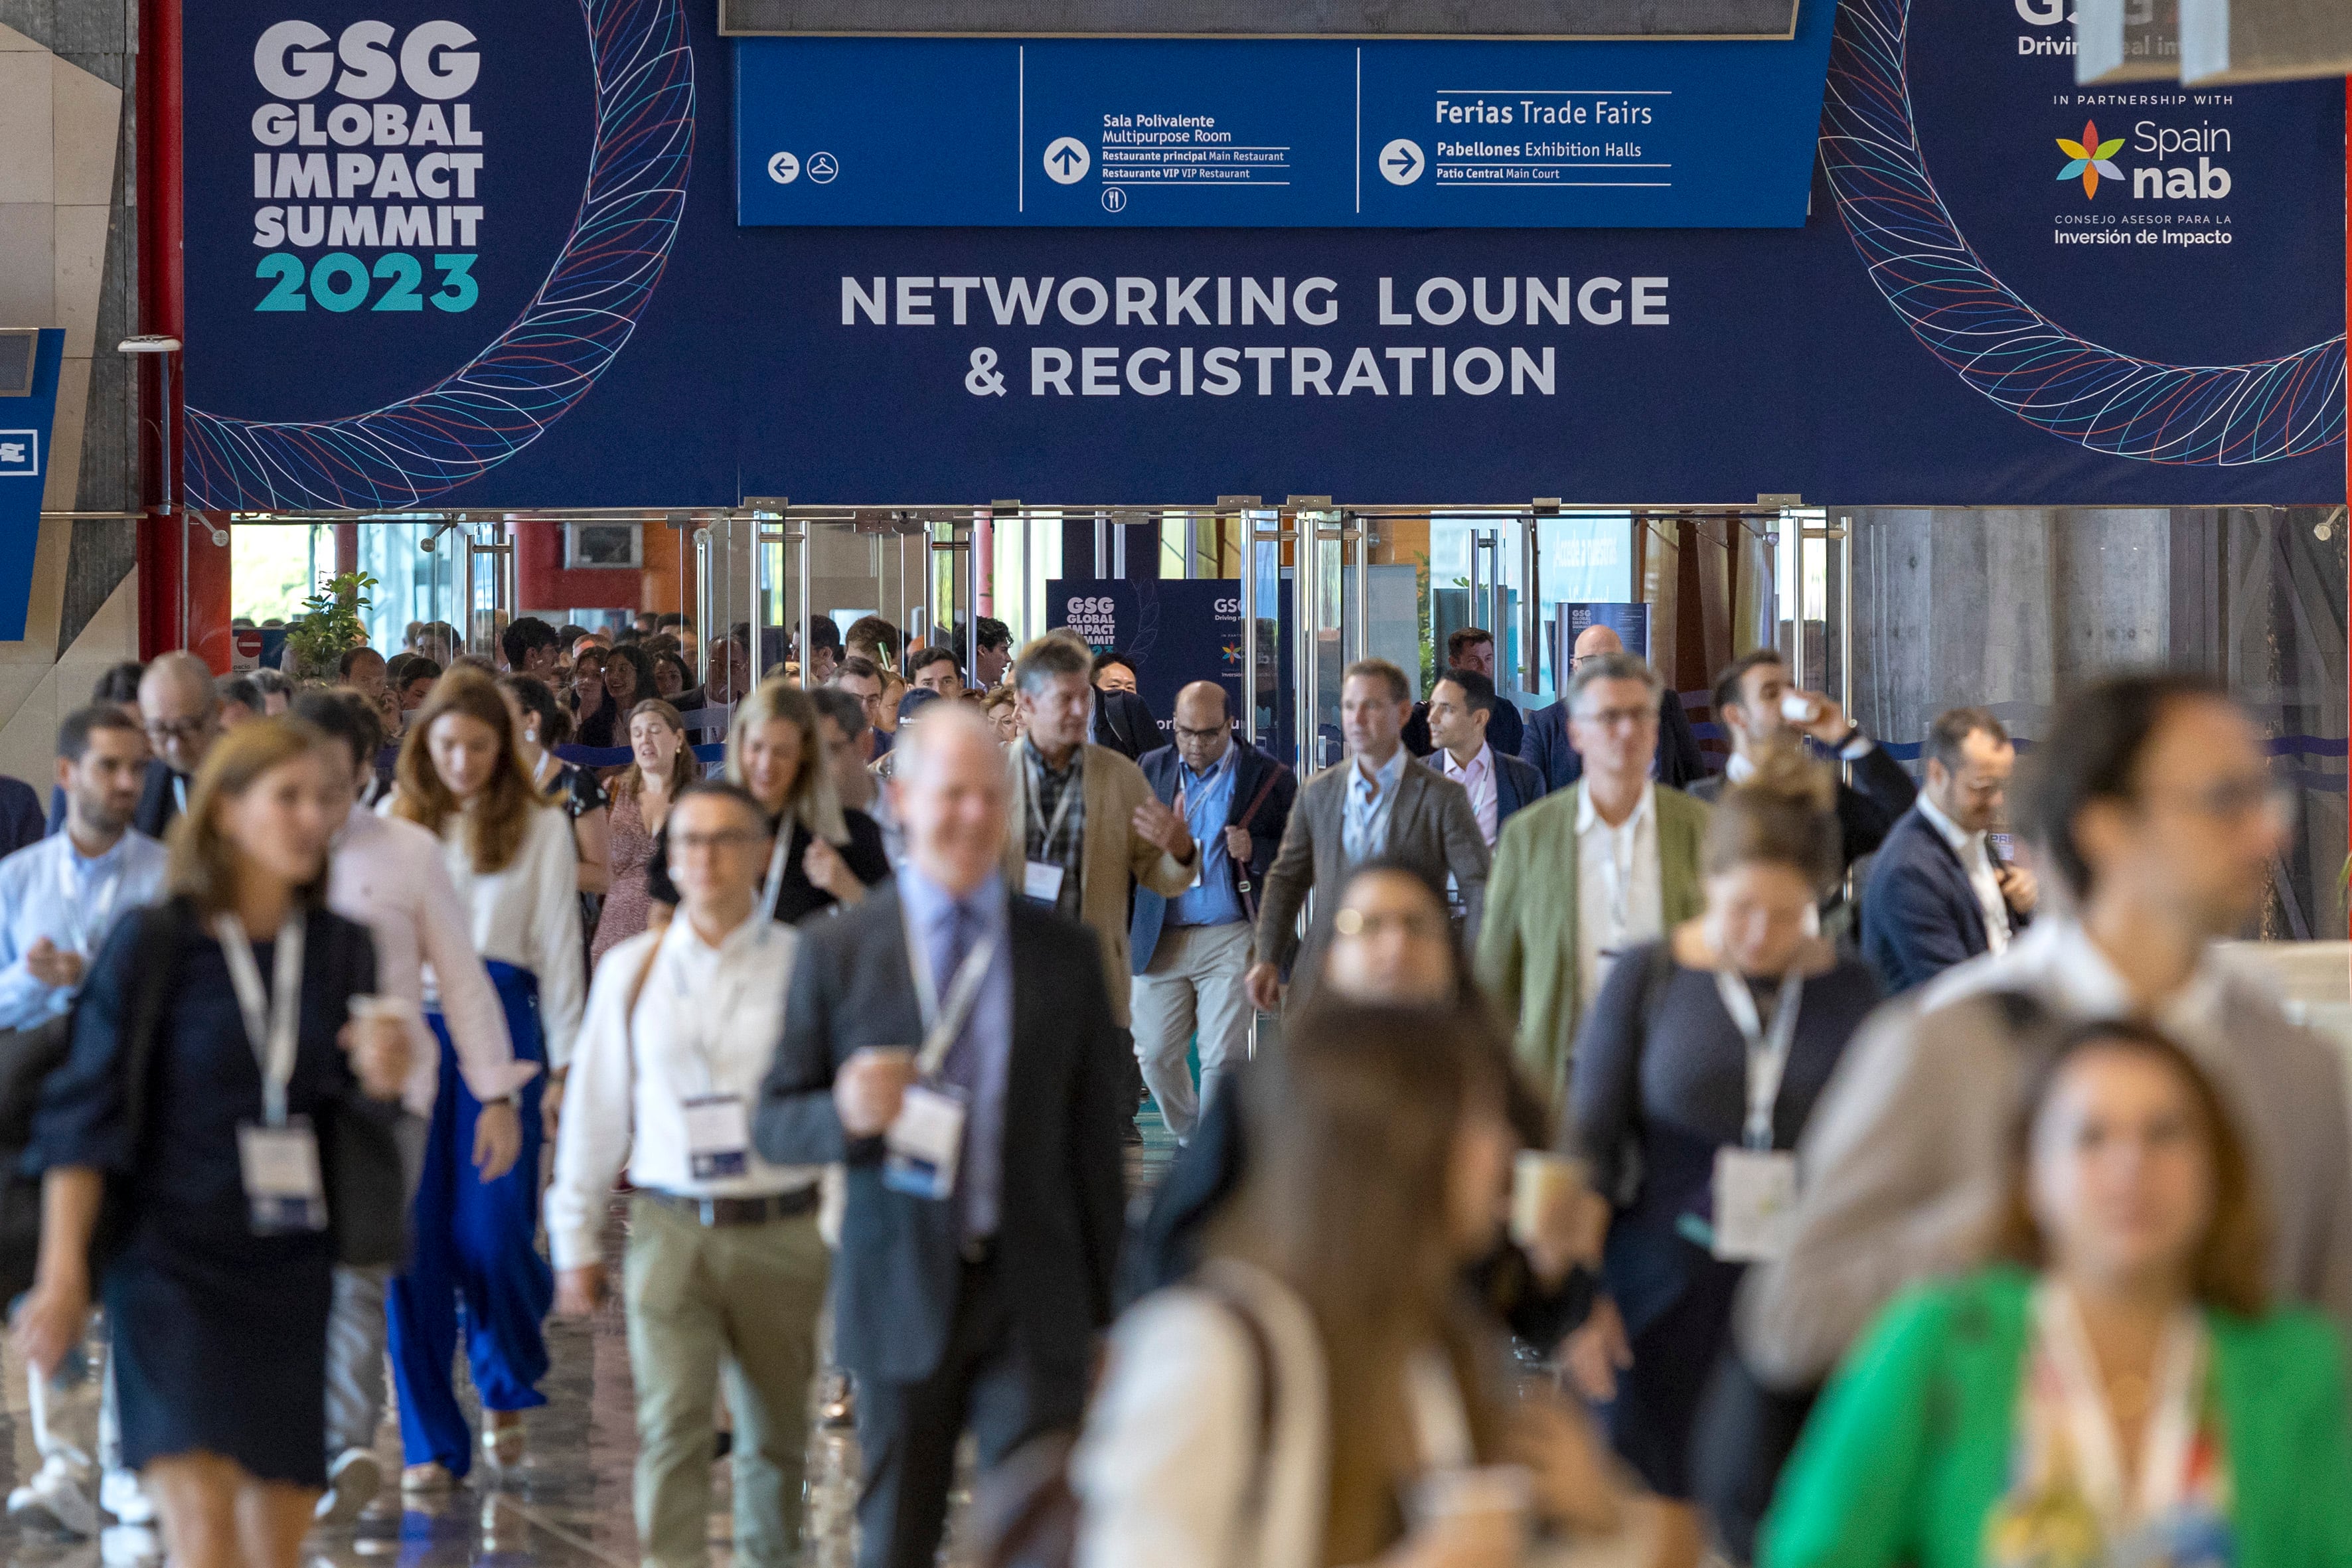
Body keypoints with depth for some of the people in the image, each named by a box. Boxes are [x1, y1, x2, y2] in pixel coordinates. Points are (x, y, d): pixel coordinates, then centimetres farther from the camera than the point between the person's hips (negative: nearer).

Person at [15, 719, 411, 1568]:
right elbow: (83, 1116, -5)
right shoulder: (153, 944, -5)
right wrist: (62, 1274, -12)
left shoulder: (341, 948, 8)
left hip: (292, 1270, 5)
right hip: (173, 1260, -5)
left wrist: (380, 1084, -8)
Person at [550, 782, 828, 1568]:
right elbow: (594, 1110, 11)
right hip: (671, 1230, 0)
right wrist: (576, 1240, 11)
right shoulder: (632, 970, 5)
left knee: (774, 1436, 12)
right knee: (670, 1425, -11)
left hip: (780, 1231, 0)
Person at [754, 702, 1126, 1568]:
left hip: (1034, 1302, 0)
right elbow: (774, 1127, 3)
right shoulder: (837, 952, 1)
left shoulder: (1066, 954, 5)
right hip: (902, 1298, 0)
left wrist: (1106, 1310, 8)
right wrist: (846, 1115, -20)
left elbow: (1093, 1138, 9)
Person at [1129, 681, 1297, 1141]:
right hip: (1161, 939, 3)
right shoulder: (1151, 769, 9)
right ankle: (1189, 1140, 27)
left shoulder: (1269, 776, 0)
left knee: (1223, 1058, -7)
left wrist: (1256, 852, -16)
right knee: (1156, 1054, 5)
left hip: (1230, 940, -3)